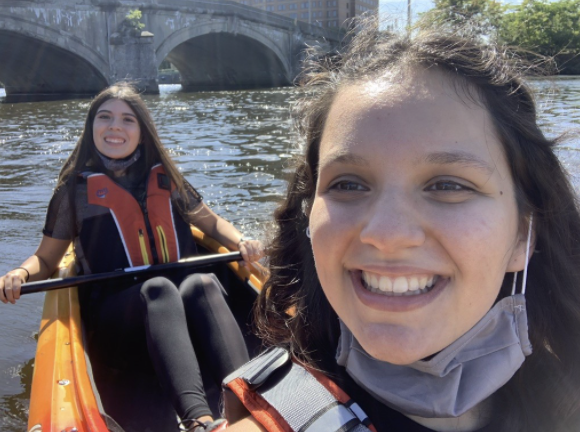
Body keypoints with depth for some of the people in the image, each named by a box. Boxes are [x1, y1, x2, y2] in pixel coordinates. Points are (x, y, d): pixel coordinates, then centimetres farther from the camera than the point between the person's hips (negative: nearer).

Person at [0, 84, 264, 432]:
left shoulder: (165, 178, 11)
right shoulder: (75, 189, 4)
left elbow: (212, 222, 20)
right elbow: (46, 259, 10)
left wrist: (241, 243, -1)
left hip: (182, 307, 2)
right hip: (113, 318, -2)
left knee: (202, 282, -32)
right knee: (158, 288, -35)